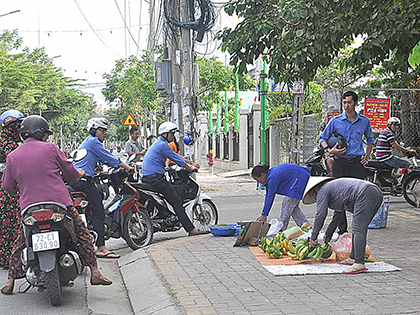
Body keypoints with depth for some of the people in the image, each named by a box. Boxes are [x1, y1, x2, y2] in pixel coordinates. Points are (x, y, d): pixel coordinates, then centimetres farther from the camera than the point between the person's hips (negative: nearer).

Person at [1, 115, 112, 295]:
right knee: (82, 234, 11)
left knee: (20, 243, 18)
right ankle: (94, 272, 6)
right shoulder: (50, 148, 0)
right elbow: (69, 172, 7)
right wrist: (78, 174, 29)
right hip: (60, 203, -2)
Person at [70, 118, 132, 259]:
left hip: (76, 180, 10)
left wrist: (124, 165, 21)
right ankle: (101, 248, -16)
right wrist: (127, 167, 0)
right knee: (98, 212, -12)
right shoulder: (93, 141, -6)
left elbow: (105, 159, 27)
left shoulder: (89, 141, 26)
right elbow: (109, 157, -8)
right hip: (83, 180, -10)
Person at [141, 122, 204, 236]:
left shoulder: (157, 143, 22)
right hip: (156, 178, -11)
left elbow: (175, 156, 28)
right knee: (177, 202, -10)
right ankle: (191, 229, -13)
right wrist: (190, 168, 6)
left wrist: (189, 165, 28)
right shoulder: (163, 145, -12)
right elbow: (176, 158, -7)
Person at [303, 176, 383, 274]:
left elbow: (320, 215, 0)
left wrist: (313, 237, 8)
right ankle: (353, 258, 20)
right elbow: (337, 215, 44)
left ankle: (359, 264, -22)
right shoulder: (333, 187, 35)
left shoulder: (322, 190, 7)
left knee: (358, 230, -15)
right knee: (358, 229, 17)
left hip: (365, 194, -10)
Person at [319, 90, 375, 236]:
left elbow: (370, 139, 24)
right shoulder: (335, 121, 2)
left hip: (357, 163, 1)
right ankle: (342, 229, 9)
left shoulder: (364, 121, 8)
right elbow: (323, 138, 9)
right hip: (340, 162, -1)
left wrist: (367, 156, 13)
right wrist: (329, 150, -9)